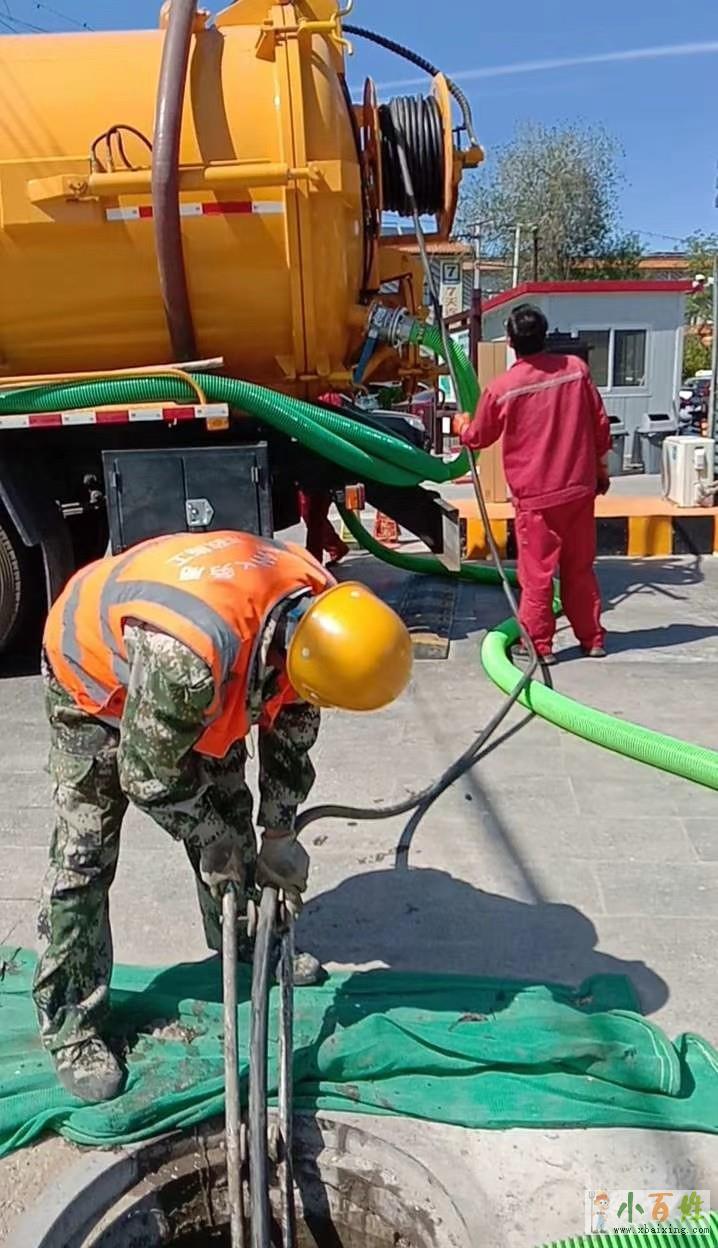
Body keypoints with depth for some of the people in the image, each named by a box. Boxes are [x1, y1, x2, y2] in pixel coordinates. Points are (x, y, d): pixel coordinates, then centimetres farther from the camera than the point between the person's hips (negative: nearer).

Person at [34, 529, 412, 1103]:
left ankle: (246, 946, 35)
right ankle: (70, 1024, 12)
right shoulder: (188, 653, -47)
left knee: (228, 810, 12)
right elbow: (147, 774, -29)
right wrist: (212, 840, -13)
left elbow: (292, 730, -7)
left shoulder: (318, 610, -25)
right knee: (85, 853, -4)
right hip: (95, 673, -6)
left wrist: (278, 835, -3)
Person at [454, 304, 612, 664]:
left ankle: (539, 644, 12)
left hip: (534, 496, -3)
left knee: (537, 572, 6)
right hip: (579, 488, 4)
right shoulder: (576, 368, -2)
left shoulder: (501, 388, -9)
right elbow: (600, 424, 4)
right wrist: (600, 469, 18)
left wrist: (461, 426, 29)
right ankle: (592, 638, 23)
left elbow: (478, 438, 7)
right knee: (580, 568, 15)